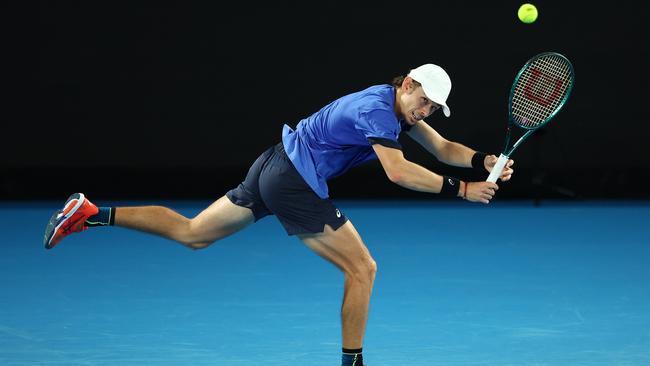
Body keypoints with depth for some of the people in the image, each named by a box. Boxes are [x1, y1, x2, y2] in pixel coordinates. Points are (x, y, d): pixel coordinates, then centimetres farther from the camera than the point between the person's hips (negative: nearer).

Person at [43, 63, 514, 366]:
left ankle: (91, 213, 12)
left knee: (190, 234, 16)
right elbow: (398, 172, -31)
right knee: (362, 268, -5)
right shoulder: (376, 110, -20)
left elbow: (443, 148, 12)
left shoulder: (402, 107, 10)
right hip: (294, 185, -10)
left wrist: (485, 161, -5)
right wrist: (461, 189, -29)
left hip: (273, 168, 10)